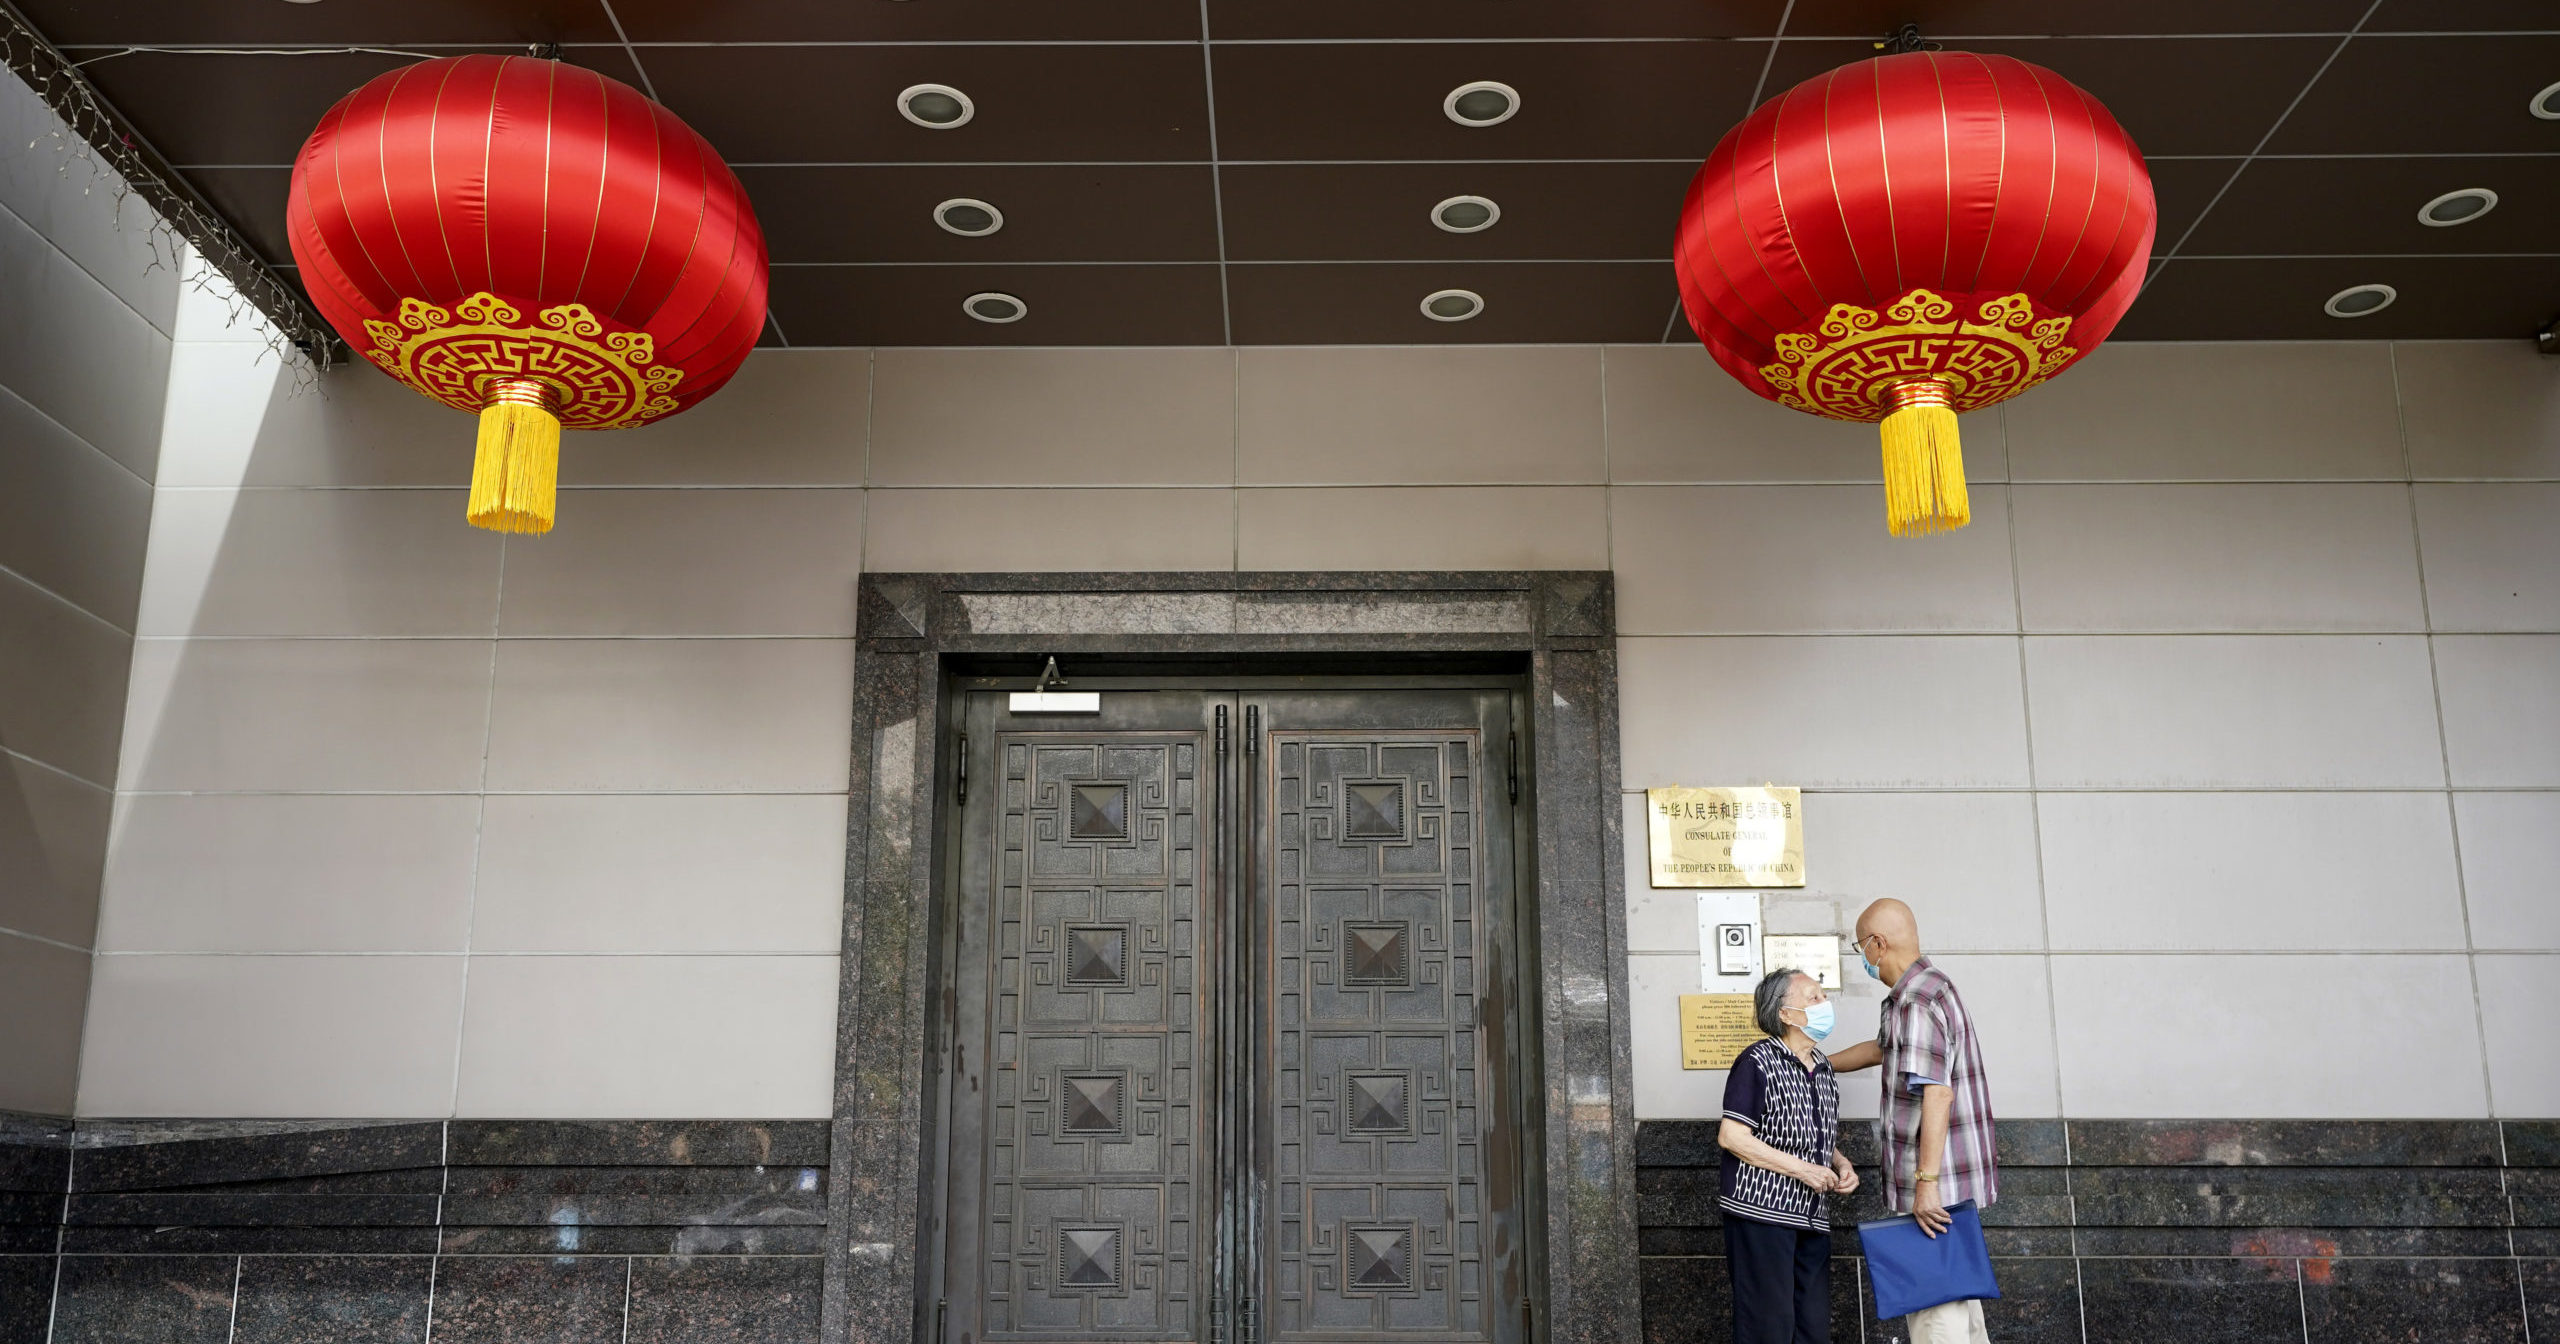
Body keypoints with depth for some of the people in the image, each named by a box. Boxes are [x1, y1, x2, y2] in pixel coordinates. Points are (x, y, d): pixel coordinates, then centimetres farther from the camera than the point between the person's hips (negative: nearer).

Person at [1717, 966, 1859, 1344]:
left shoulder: (1823, 1069, 14)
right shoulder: (1758, 1063, -10)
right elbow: (1731, 1136, -15)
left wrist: (1840, 1164, 5)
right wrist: (1801, 1168, -17)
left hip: (1811, 1216, 8)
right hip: (1761, 1212, -8)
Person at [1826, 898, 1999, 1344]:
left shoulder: (1915, 1003, -18)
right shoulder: (1938, 989, 17)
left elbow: (1938, 1093, -25)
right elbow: (1881, 1049, 32)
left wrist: (1927, 1182, -26)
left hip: (1937, 1182, -10)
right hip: (1959, 1182, 10)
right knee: (1958, 1299, 17)